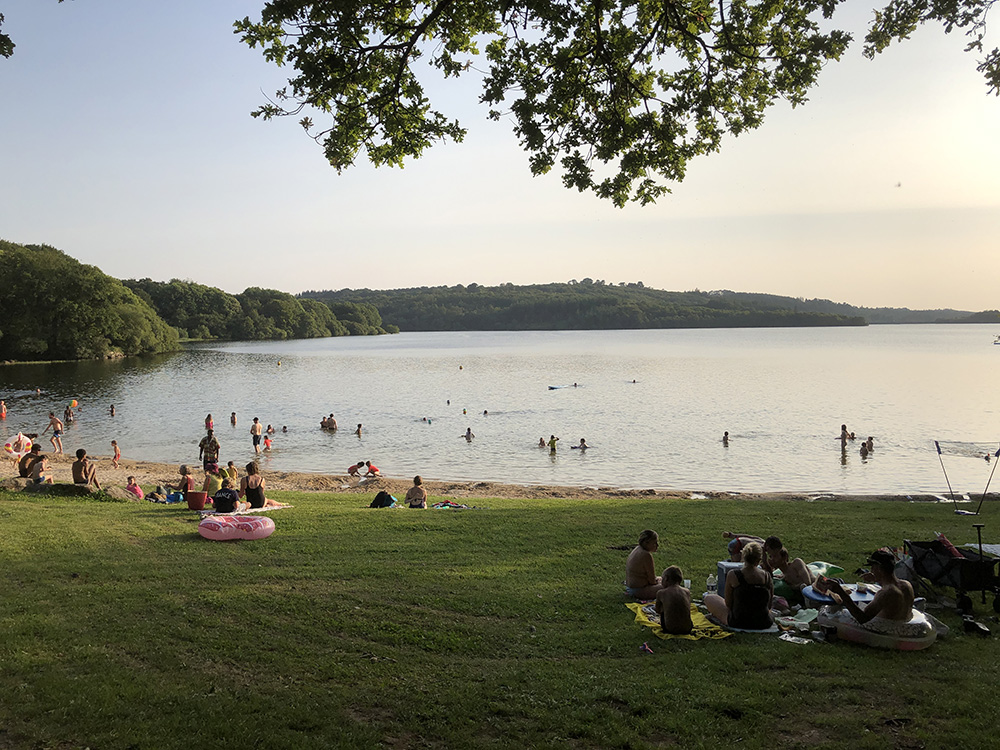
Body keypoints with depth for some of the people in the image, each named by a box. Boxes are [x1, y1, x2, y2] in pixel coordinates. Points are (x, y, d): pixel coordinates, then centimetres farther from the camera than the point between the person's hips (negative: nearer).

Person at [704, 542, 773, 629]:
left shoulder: (733, 575, -15)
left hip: (738, 623, -3)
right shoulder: (767, 576, -7)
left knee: (708, 598, 18)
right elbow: (769, 605, 5)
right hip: (764, 624, 3)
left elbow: (728, 604, -4)